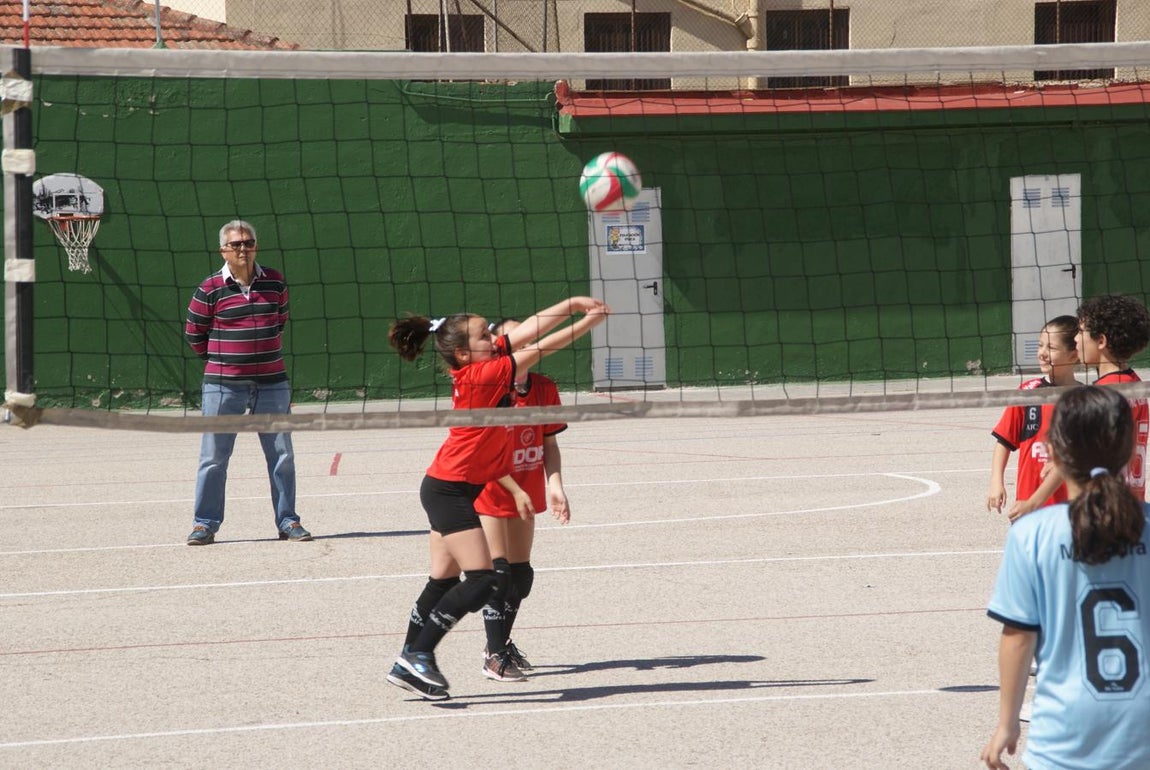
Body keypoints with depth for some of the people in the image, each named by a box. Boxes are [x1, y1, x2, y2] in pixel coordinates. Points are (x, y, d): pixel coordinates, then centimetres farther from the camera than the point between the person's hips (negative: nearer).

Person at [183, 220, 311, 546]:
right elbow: (194, 334, 4)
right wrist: (221, 357, 9)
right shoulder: (210, 290, -6)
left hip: (271, 381, 3)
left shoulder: (274, 282, 5)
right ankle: (206, 524, 8)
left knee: (282, 455, 6)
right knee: (213, 457, 0)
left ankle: (287, 521, 14)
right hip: (224, 385, -3)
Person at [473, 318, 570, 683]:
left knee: (521, 575, 12)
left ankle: (502, 642, 29)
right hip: (487, 491, -6)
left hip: (525, 494, 6)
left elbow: (549, 443, 5)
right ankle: (495, 656, -3)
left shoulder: (544, 388, -2)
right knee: (498, 572, -11)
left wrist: (554, 485, -3)